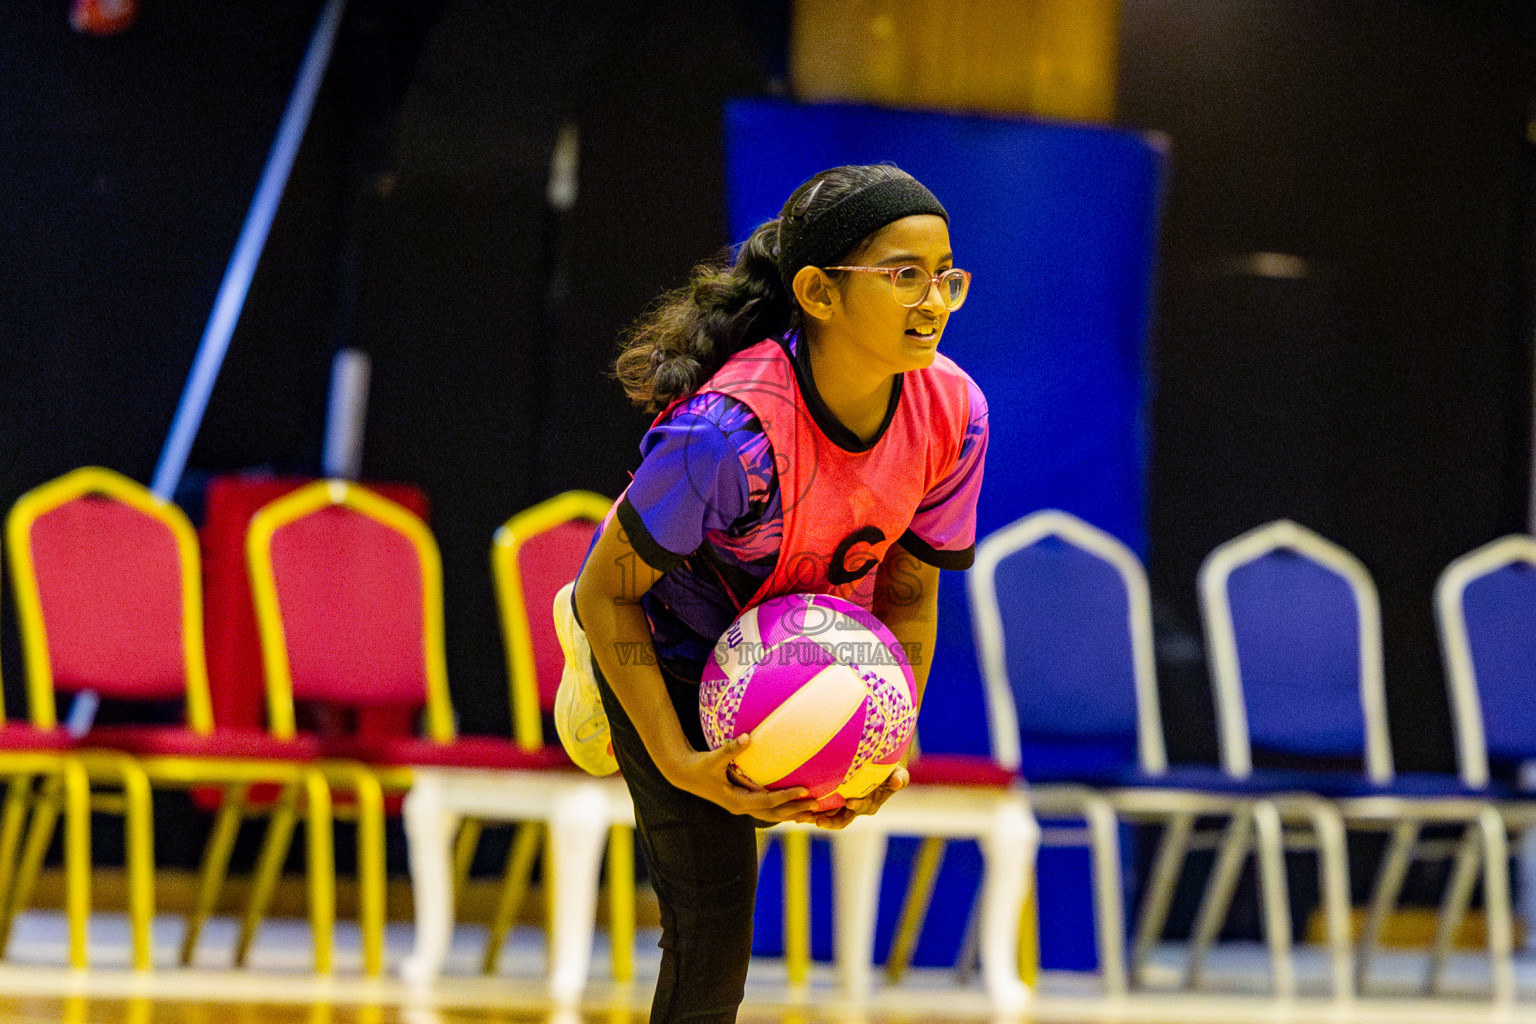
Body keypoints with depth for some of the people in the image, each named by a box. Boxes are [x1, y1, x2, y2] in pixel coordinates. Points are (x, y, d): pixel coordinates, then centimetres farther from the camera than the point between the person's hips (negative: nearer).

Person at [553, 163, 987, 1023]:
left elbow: (909, 589, -8)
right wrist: (679, 762, -32)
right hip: (672, 651, -6)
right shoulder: (730, 430, -40)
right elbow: (606, 594, -27)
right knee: (714, 932, -9)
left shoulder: (954, 414, -23)